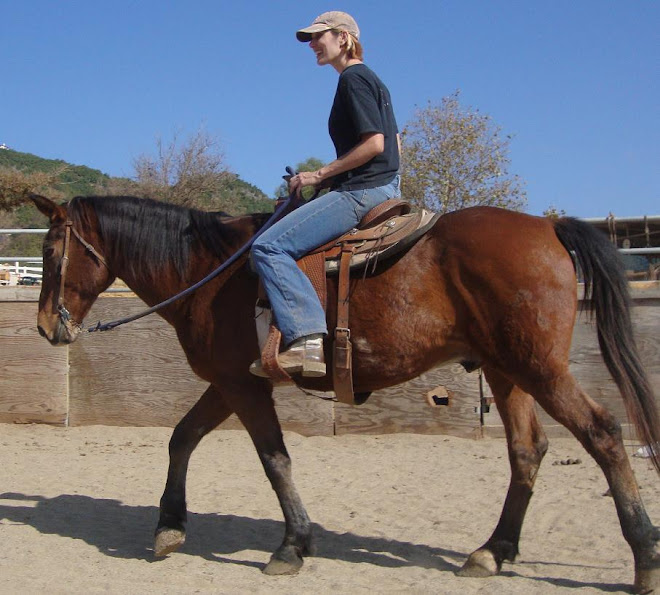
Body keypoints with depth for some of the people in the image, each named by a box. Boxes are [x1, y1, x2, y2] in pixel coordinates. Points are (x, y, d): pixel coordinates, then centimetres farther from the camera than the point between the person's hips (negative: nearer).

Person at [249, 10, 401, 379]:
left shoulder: (353, 78, -9)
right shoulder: (371, 80, 21)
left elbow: (374, 143, -19)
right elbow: (393, 142, 25)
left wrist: (319, 175, -14)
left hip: (361, 191, -11)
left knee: (269, 246, -21)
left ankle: (306, 341, -32)